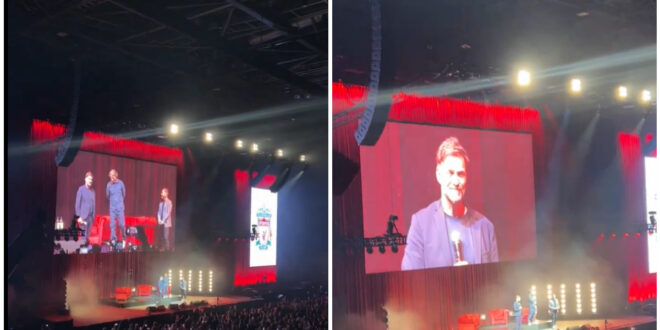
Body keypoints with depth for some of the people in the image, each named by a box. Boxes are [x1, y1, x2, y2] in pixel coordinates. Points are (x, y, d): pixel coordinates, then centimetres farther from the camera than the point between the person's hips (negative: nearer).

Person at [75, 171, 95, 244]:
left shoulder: (92, 191, 9)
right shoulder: (81, 189, -3)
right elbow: (77, 203, -5)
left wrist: (93, 216, 8)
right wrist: (79, 216, -10)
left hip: (91, 216, 4)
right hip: (83, 216, -4)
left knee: (88, 234, 6)